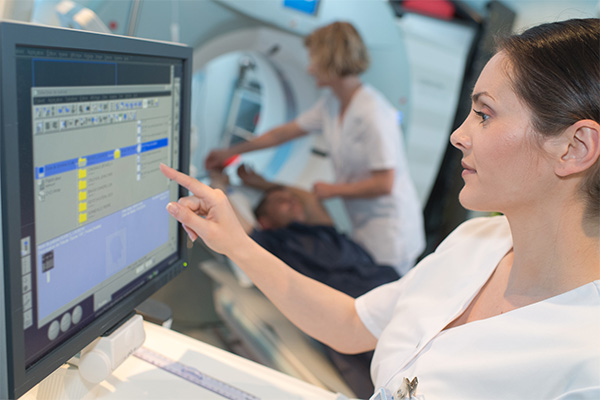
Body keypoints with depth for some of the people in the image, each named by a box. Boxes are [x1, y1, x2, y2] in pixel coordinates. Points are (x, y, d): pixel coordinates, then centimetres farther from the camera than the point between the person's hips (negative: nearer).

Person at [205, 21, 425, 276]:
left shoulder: (373, 114, -22)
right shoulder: (331, 103, 5)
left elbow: (384, 184, -22)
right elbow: (284, 133, 15)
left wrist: (333, 190, -9)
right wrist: (231, 152, 21)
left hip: (390, 232, -7)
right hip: (364, 226, 7)